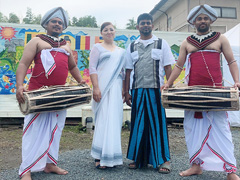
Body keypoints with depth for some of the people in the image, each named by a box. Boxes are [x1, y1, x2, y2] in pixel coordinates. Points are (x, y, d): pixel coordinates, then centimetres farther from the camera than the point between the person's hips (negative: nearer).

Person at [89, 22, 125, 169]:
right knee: (104, 119, -9)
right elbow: (92, 68, -3)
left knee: (115, 121, 4)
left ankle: (111, 156, 14)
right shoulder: (97, 48, 7)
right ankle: (101, 157, -1)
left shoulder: (121, 51, 20)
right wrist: (96, 88, -14)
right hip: (103, 88, -4)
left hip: (116, 89, 5)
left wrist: (125, 90, 13)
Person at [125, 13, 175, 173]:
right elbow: (128, 70, 12)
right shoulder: (132, 47, 14)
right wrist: (127, 92, 6)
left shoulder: (161, 44, 8)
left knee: (158, 123, -1)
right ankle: (138, 158, 17)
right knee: (138, 124, 5)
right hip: (137, 90, 2)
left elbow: (168, 67, 4)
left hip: (156, 89, -2)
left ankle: (163, 159, 8)